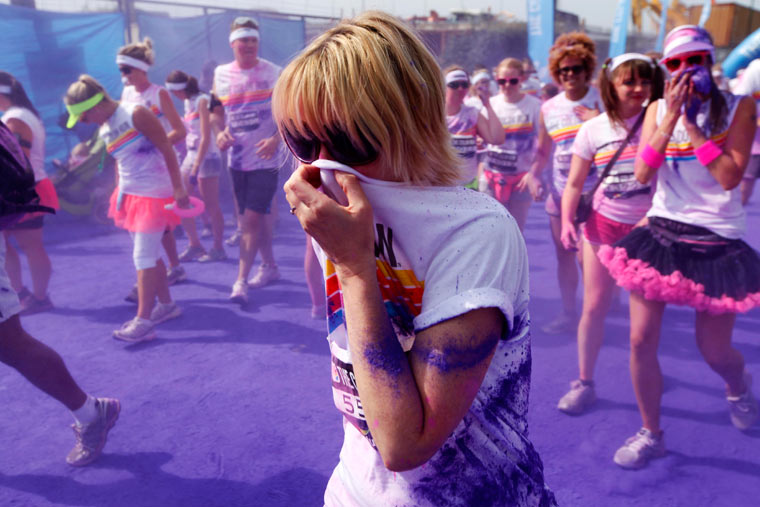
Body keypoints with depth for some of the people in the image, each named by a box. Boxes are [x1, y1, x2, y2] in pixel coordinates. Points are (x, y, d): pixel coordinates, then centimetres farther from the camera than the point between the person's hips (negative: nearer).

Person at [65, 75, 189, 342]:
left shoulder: (136, 114, -14)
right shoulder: (104, 130, 9)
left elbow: (167, 150, -15)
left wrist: (178, 188, -18)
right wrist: (120, 195, 17)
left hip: (154, 194, -8)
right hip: (130, 195, 8)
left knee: (143, 257, -9)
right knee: (150, 255, 13)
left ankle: (144, 321, -4)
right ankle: (167, 305, 26)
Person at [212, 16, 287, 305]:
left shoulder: (273, 73, -4)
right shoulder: (221, 74, 7)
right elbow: (216, 110, 17)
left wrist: (276, 139, -20)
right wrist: (221, 132, -3)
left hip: (265, 157, -5)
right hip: (237, 157, 5)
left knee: (251, 218, -10)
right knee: (257, 215, 14)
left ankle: (241, 281, -5)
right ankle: (269, 266, 32)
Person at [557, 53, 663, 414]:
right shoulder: (593, 130, -1)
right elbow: (574, 183, 1)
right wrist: (566, 220, -14)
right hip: (604, 224, 0)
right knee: (594, 306, 1)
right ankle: (584, 383, 14)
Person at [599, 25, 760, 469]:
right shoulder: (658, 109, 4)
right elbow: (642, 173, -9)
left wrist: (691, 122, -16)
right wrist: (672, 117, -15)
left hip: (717, 242, -2)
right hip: (660, 233, 2)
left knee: (715, 352, 8)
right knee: (641, 341, 0)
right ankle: (651, 435, 21)